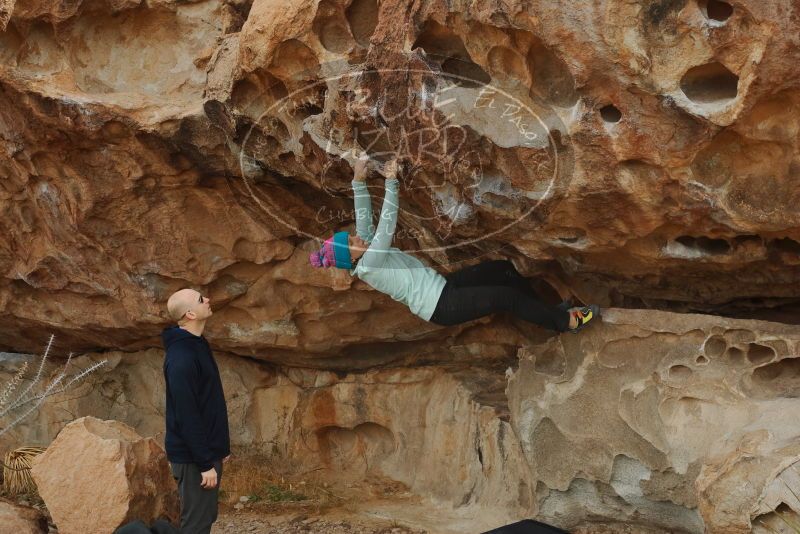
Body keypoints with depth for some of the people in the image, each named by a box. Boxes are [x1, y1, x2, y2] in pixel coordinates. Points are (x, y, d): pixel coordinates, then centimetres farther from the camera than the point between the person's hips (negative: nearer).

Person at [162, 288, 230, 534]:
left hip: (207, 451, 10)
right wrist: (206, 464, -23)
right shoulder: (181, 357, -21)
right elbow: (187, 417, -24)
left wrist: (220, 448, 18)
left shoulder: (197, 344, 11)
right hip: (194, 458, -10)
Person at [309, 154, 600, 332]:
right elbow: (386, 227, -26)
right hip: (441, 307, -10)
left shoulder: (365, 251, 8)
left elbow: (364, 217, 8)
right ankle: (565, 321, -5)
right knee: (505, 296, -18)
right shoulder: (368, 264, -19)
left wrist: (359, 180, -2)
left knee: (503, 269, 0)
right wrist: (391, 182, -28)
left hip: (443, 288, 10)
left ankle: (545, 310, 13)